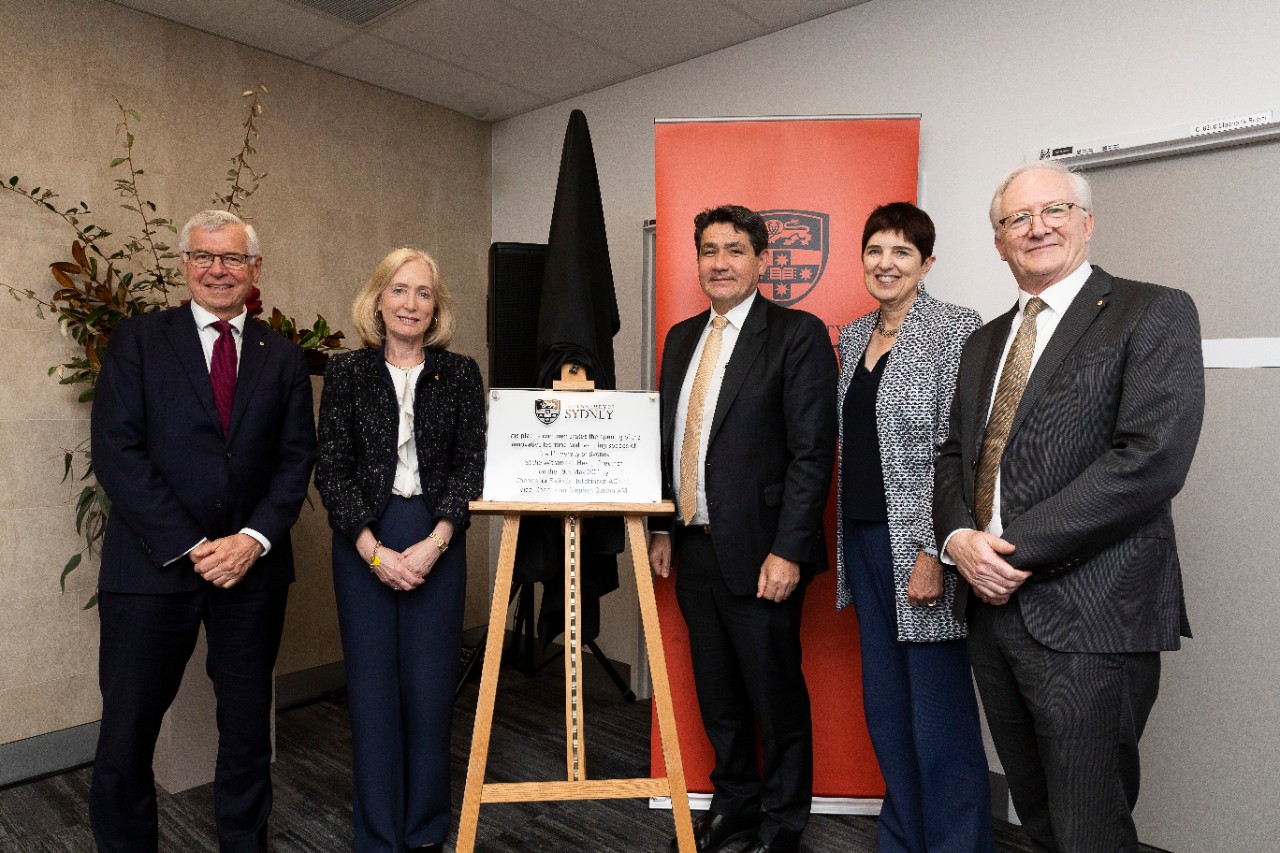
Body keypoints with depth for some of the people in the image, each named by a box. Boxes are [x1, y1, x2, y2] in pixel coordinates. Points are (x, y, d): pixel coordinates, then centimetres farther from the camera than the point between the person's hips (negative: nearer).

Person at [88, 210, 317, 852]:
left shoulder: (283, 358, 8)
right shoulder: (137, 340, 1)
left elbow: (296, 458, 4)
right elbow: (116, 453, -7)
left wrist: (253, 540, -10)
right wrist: (190, 547, -13)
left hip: (251, 565, 2)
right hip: (152, 564, -2)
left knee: (248, 727, 14)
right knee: (127, 731, 6)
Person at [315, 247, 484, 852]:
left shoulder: (459, 372, 4)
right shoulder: (347, 372, 3)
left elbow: (470, 464, 0)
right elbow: (331, 470, -1)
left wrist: (433, 544, -10)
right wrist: (374, 550, -10)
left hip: (437, 543, 0)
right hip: (363, 544, 0)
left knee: (431, 682, 4)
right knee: (372, 683, 5)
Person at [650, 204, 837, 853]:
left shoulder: (797, 335, -8)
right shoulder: (682, 337, 12)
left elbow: (813, 452, -13)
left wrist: (787, 551, -18)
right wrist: (662, 529, 13)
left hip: (759, 554, -6)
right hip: (694, 548, 6)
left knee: (776, 696, 9)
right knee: (717, 695, 18)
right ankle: (735, 801, 39)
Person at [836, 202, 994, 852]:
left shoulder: (954, 329, -9)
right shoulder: (853, 336, 13)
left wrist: (934, 552, -19)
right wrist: (848, 540, 14)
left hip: (919, 547, -7)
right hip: (863, 541, 7)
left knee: (939, 716, 3)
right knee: (885, 708, 17)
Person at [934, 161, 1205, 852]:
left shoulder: (1154, 314, -4)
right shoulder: (984, 342, 16)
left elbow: (1151, 458, -17)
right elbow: (954, 456, 14)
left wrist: (1019, 549, -17)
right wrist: (960, 537, -6)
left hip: (1090, 615, -6)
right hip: (994, 606, 6)